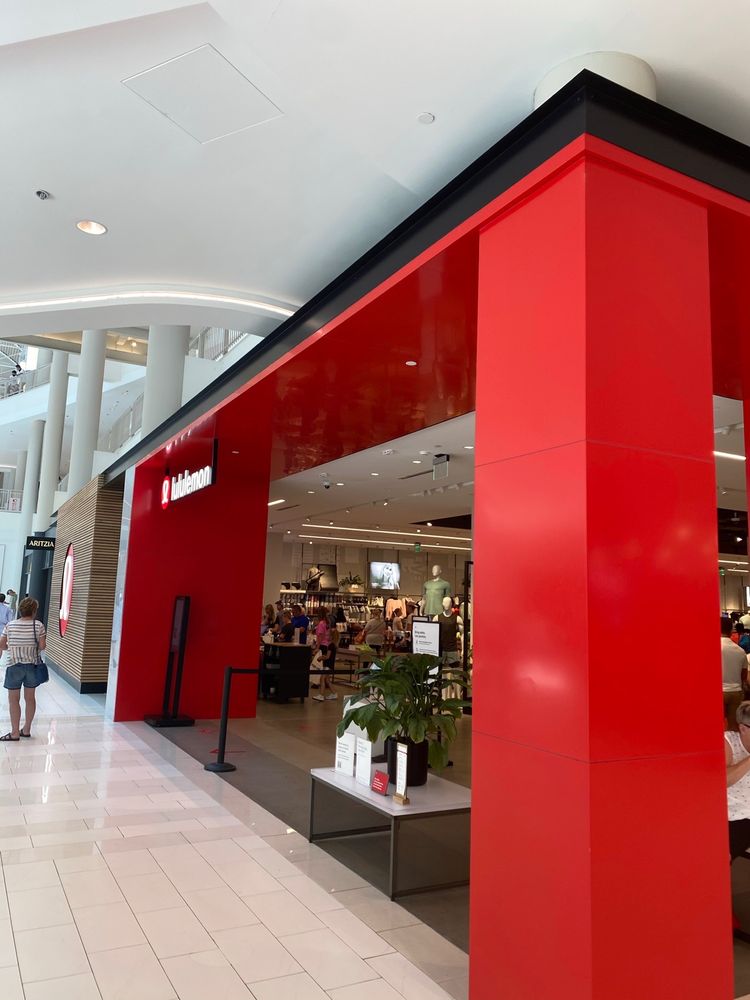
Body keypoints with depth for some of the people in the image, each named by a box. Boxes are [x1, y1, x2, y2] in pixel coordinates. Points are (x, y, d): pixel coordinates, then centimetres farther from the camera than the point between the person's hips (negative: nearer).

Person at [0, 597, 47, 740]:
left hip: (14, 666, -1)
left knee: (14, 699, 6)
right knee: (30, 697, 13)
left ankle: (15, 733, 7)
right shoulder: (38, 625, -8)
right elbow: (42, 646, -9)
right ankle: (26, 730, 21)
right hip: (33, 665, 1)